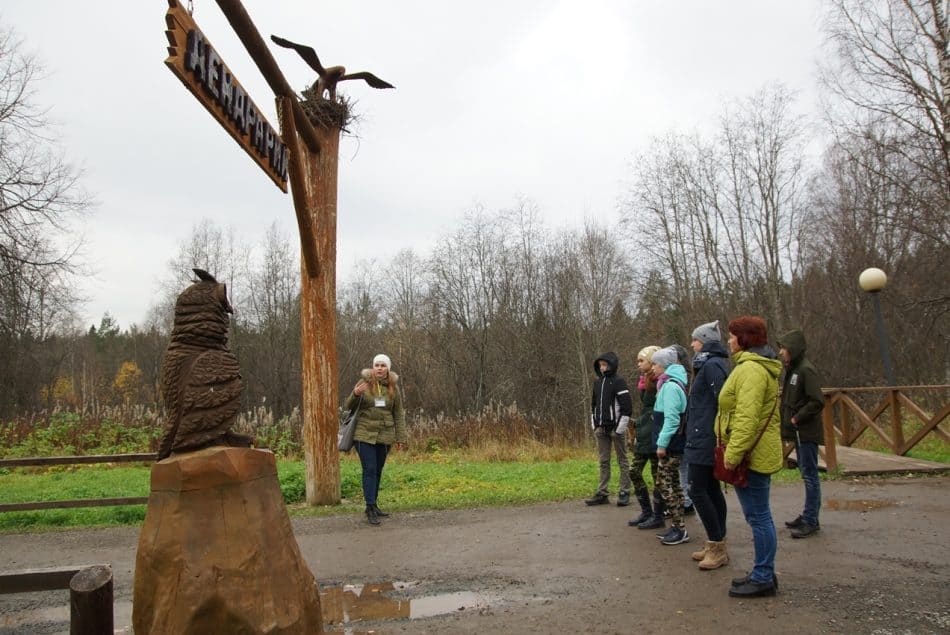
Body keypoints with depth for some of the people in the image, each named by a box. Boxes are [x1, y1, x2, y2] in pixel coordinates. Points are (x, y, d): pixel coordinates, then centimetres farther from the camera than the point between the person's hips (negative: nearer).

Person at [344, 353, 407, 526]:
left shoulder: (394, 388, 4)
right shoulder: (364, 383, -3)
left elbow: (398, 415, 7)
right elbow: (349, 407, 2)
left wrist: (401, 438, 2)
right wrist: (355, 394, -19)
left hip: (384, 436, 3)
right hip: (364, 434, -3)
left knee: (378, 471, 9)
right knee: (369, 470, -8)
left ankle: (373, 505, 21)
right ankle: (370, 508, -4)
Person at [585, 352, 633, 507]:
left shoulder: (618, 382, -8)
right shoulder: (597, 382, 12)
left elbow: (627, 406, -12)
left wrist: (620, 428, -15)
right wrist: (594, 424, 12)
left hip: (616, 428, -6)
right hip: (601, 428, 6)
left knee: (622, 461, 4)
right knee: (603, 462, 9)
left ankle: (624, 493, 9)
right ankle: (602, 494, 13)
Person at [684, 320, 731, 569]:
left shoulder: (711, 365, -15)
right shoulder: (709, 364, 15)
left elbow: (722, 401, -23)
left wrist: (718, 436, -22)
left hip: (705, 440, -10)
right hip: (705, 439, 10)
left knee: (697, 489, -6)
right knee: (712, 489, 12)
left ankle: (717, 547, 1)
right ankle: (716, 545, 18)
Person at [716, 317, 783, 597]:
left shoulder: (751, 369, -17)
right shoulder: (757, 366, 17)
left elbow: (747, 417, -25)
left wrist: (733, 453, -25)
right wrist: (734, 451, 23)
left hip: (751, 455, -11)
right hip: (757, 454, 11)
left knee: (758, 516, -2)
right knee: (759, 516, 16)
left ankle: (763, 578, 6)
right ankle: (763, 573, 25)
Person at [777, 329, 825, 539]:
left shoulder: (806, 370, -16)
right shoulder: (791, 369, 11)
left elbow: (818, 401, -21)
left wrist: (797, 419, -16)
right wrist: (788, 420, 6)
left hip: (807, 432, -9)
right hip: (798, 432, 9)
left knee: (810, 475, -2)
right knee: (806, 474, 15)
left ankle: (811, 521, 5)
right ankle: (808, 515, 24)